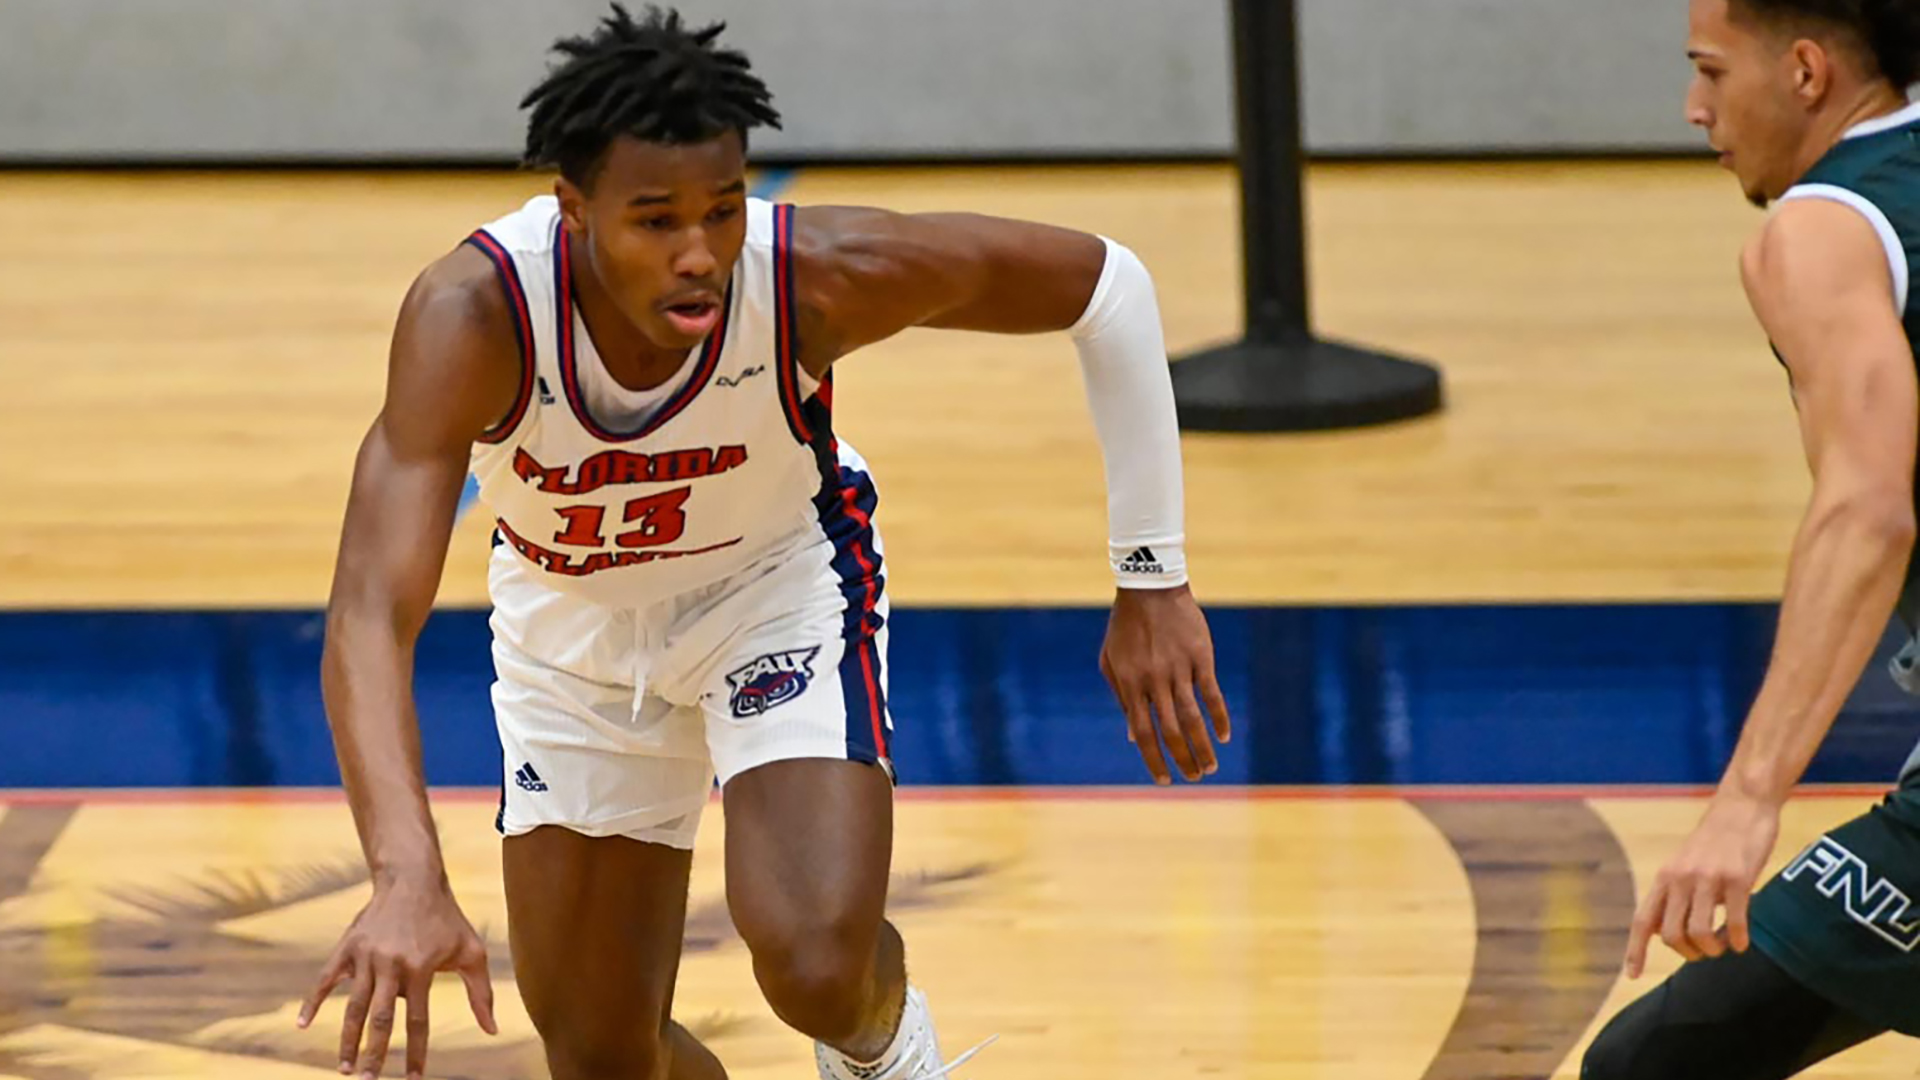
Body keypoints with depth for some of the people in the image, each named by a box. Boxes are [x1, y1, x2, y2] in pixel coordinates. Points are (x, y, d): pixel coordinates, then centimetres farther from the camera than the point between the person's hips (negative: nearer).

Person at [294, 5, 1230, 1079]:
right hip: (572, 618, 1)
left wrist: (1152, 585, -16)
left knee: (818, 969, -24)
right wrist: (409, 879, -59)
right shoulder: (473, 314, -37)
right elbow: (372, 615, -44)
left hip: (782, 582, -1)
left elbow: (1102, 281, -18)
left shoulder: (821, 274, -33)